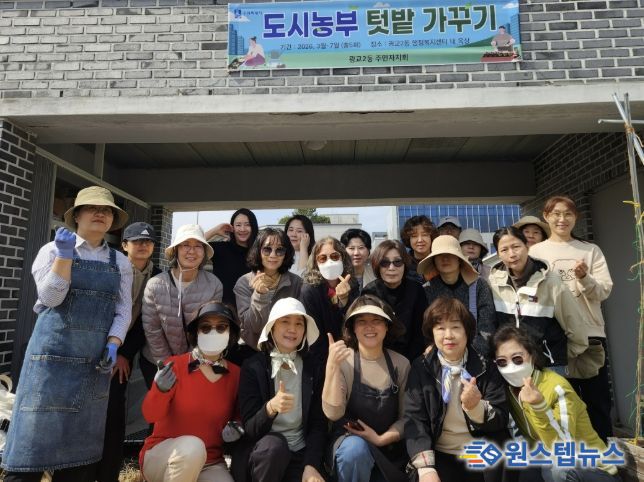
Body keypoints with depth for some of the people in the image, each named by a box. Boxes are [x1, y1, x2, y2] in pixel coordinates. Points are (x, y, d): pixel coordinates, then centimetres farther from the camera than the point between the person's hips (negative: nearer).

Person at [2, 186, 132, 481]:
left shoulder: (120, 262, 10)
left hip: (95, 357, 3)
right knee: (38, 431, -2)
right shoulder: (54, 249, 4)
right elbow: (50, 297, -8)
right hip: (54, 350, -3)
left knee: (82, 441, 9)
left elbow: (123, 310, 6)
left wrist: (113, 345, -7)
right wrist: (65, 254, -15)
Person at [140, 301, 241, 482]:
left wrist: (236, 428, -11)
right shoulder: (175, 365, -10)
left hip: (210, 464, 1)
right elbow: (151, 415, -15)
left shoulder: (236, 374, -3)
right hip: (161, 455, -1)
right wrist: (160, 389, -34)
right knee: (192, 446, -34)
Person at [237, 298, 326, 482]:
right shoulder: (253, 366, -6)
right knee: (274, 443, -31)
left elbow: (319, 423, 1)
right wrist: (270, 407, -30)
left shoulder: (313, 367, 0)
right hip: (264, 453, -1)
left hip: (302, 454, 2)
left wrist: (311, 465, -13)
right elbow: (250, 428, -11)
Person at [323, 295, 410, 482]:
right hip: (350, 439, -2)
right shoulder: (342, 361, -9)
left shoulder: (401, 364, -3)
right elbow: (333, 414, -20)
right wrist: (332, 367, -30)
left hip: (390, 448, 3)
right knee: (356, 448, -33)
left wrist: (381, 439, -14)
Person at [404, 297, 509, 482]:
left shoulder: (486, 368, -2)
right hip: (441, 457, -1)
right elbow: (414, 419, -9)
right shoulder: (421, 369, -4)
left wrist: (476, 407, -25)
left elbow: (501, 420, -4)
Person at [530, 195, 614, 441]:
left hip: (591, 334, 1)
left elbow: (604, 292, -1)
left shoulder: (591, 250, 7)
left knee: (598, 402, 8)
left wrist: (584, 278, -20)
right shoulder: (536, 252, 3)